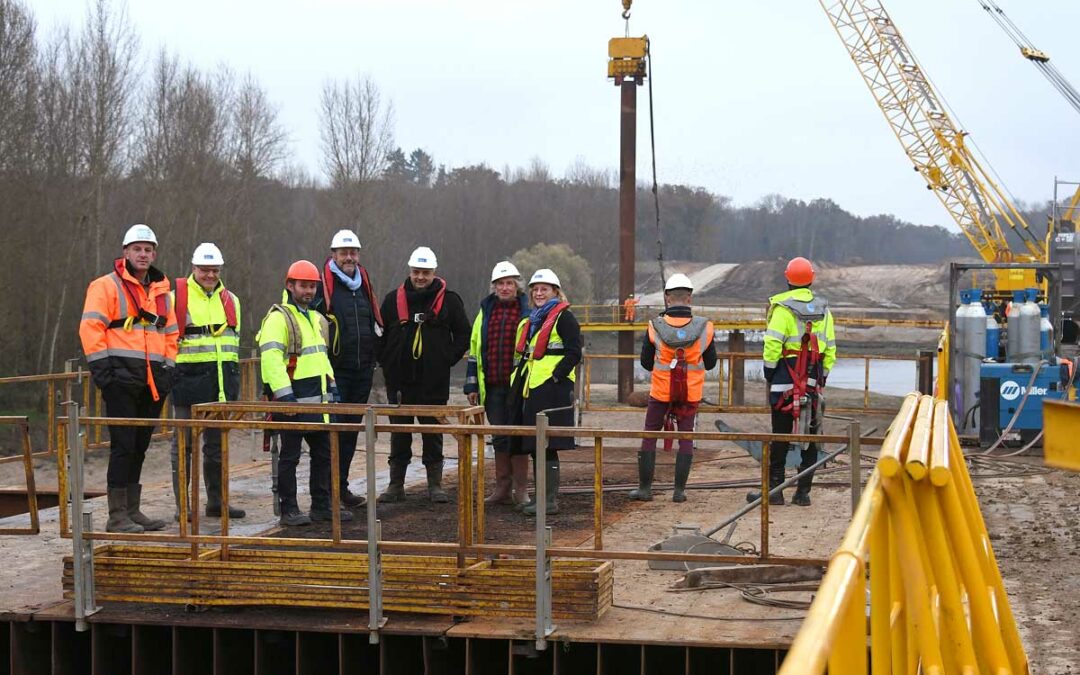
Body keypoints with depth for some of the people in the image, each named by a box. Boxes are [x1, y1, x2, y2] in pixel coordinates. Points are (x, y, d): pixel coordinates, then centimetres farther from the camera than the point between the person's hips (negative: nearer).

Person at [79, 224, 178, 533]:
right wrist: (101, 367, -15)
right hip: (122, 379, -6)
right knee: (123, 446, -7)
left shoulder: (161, 291, 18)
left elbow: (170, 333, 23)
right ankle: (117, 516, -4)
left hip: (152, 381, 6)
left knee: (139, 447, 10)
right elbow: (90, 327, -9)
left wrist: (168, 369, 13)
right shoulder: (107, 286, -2)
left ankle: (132, 510, 18)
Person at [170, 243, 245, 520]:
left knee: (217, 444, 10)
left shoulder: (230, 300, 14)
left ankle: (217, 501, 18)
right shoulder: (176, 297, -3)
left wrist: (233, 380, 19)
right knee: (183, 443, -1)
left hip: (220, 383, 5)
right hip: (188, 380, -5)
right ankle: (182, 505, 4)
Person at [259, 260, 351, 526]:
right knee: (290, 456, -1)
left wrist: (331, 384, 19)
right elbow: (270, 358, -20)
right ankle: (289, 510, 5)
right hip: (292, 399, -9)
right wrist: (284, 394, -25)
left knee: (323, 453, 12)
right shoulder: (278, 318, -10)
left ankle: (322, 505, 21)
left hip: (316, 399, 9)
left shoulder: (316, 319, 19)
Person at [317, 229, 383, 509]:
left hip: (362, 370, 6)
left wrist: (374, 357, 19)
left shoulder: (364, 284, 15)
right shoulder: (323, 285, -6)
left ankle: (341, 487, 19)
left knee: (351, 428, 11)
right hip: (334, 371, -6)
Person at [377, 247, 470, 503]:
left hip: (434, 382, -2)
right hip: (399, 379, 2)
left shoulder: (449, 300, 1)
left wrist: (446, 360, -4)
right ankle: (396, 484, 13)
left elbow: (463, 335, 5)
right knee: (399, 432, 6)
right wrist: (387, 362, 3)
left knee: (433, 432, 4)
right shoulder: (394, 299, 6)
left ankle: (435, 484, 11)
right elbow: (380, 335, 13)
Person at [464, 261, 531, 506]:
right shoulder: (486, 312, 11)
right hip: (492, 385, 4)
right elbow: (474, 350, 14)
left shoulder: (528, 312, 0)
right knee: (499, 437, 9)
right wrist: (472, 385, 10)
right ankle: (503, 489, 15)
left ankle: (521, 490, 6)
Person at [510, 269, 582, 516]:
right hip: (530, 391, 9)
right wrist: (517, 380, 16)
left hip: (552, 391, -9)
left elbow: (574, 353, -12)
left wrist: (555, 376, -17)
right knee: (534, 446, 11)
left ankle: (549, 500, -7)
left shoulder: (563, 317, -5)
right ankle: (542, 494, 18)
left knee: (546, 446, -10)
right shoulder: (529, 321, 21)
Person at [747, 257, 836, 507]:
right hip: (813, 381, 4)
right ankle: (803, 492, 8)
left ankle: (774, 489, 2)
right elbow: (830, 348, 11)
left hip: (786, 379, -4)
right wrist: (822, 376, 17)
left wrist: (769, 371, -1)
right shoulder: (823, 309, 10)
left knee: (781, 435, 0)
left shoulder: (782, 308, -7)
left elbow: (772, 344, -13)